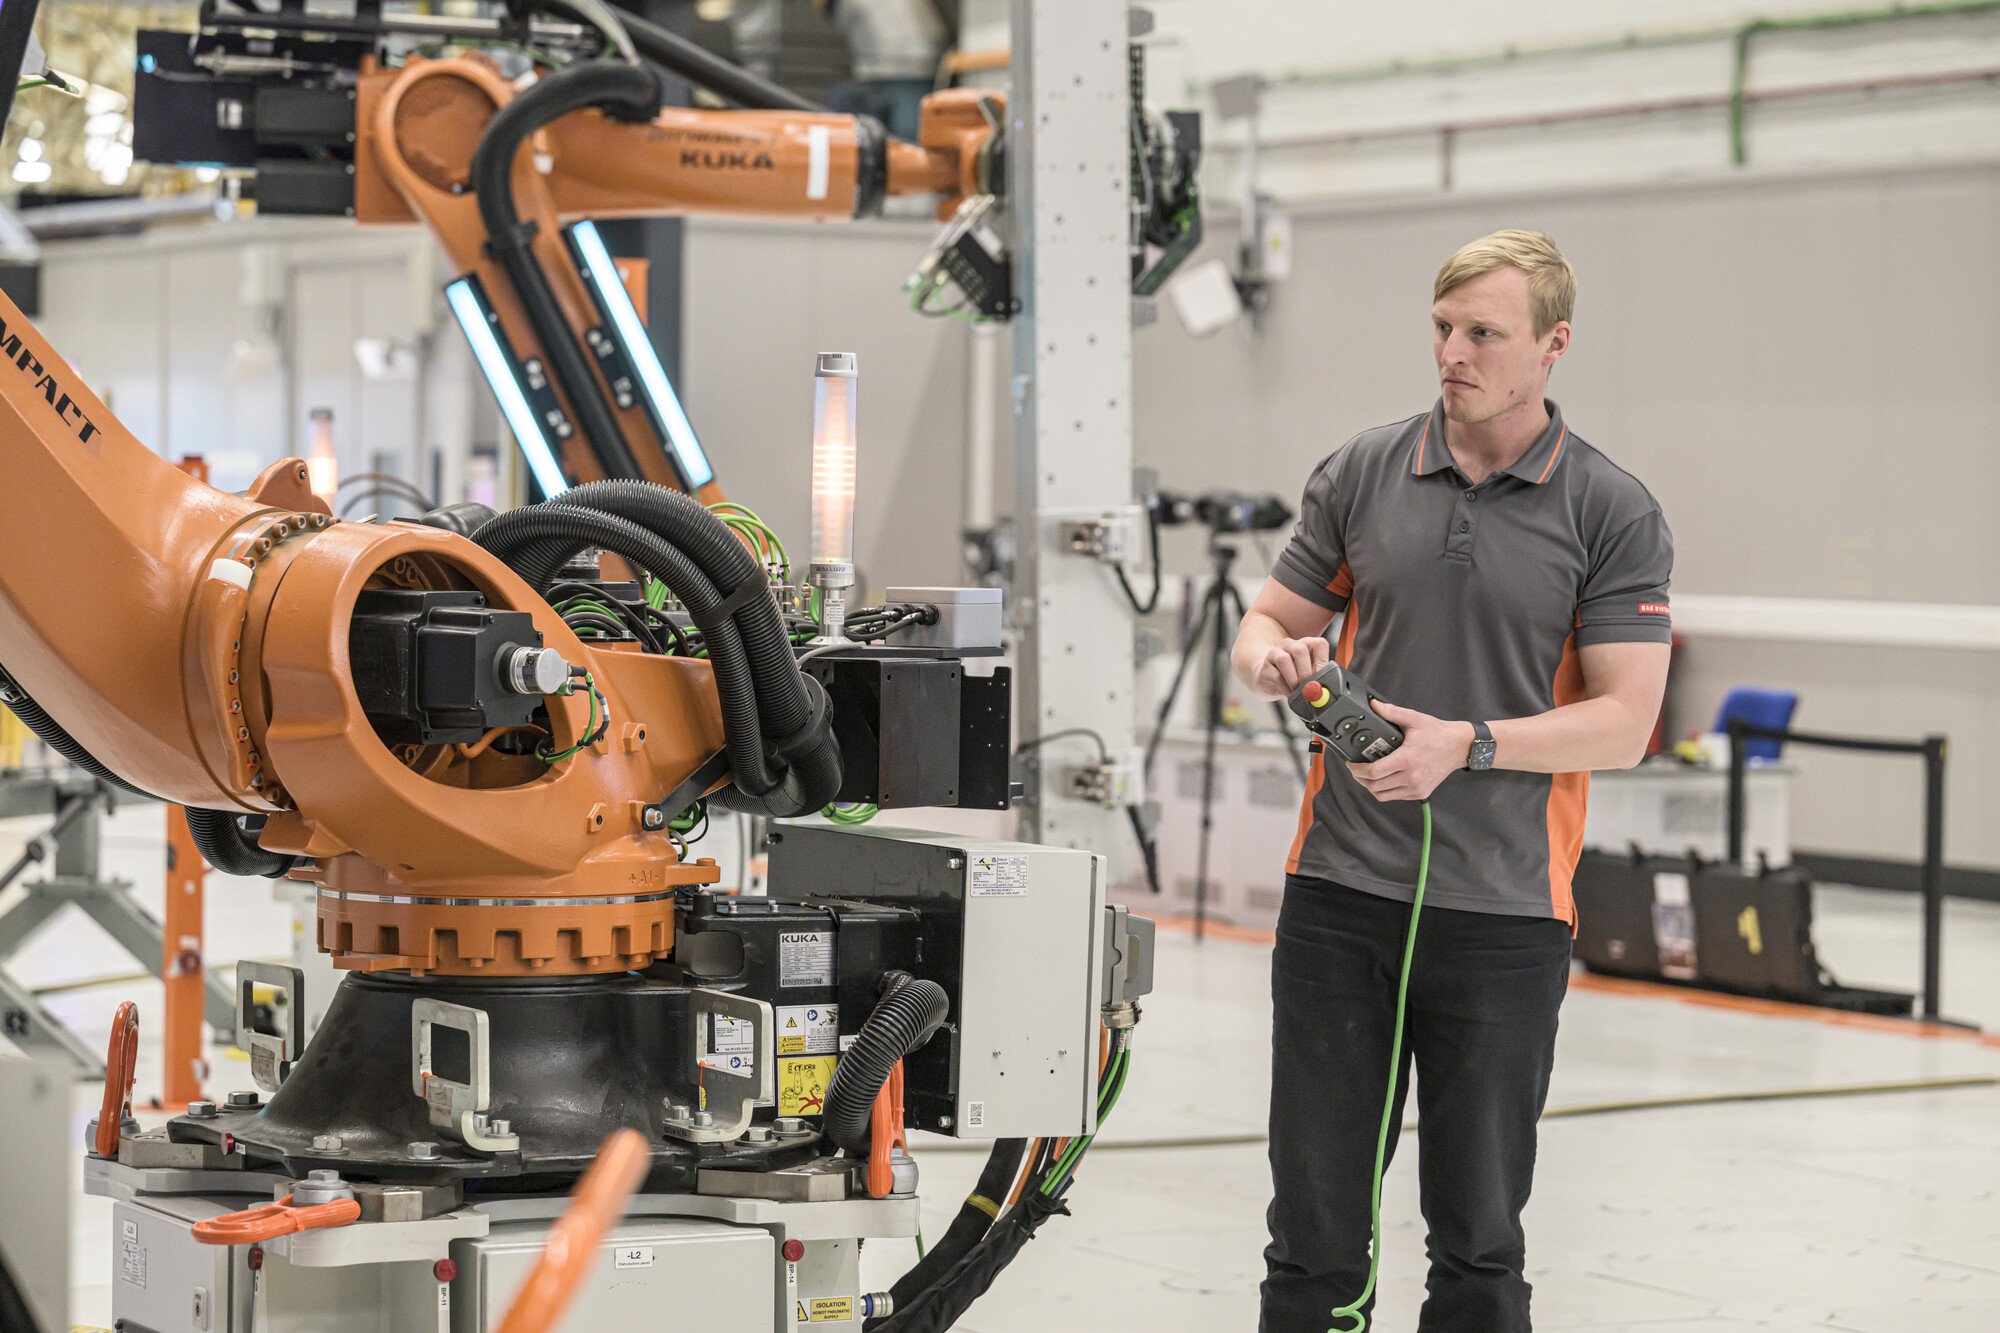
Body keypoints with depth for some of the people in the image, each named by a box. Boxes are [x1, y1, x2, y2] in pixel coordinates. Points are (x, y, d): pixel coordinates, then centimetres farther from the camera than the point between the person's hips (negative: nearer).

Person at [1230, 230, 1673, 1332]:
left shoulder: (1614, 515, -2)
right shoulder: (1363, 474, 7)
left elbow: (1623, 723, -6)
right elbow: (1265, 627, 13)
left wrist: (1466, 743, -19)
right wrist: (1274, 657, -11)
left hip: (1501, 912, -2)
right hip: (1338, 896, 2)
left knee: (1478, 1240, 6)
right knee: (1315, 1221, 6)